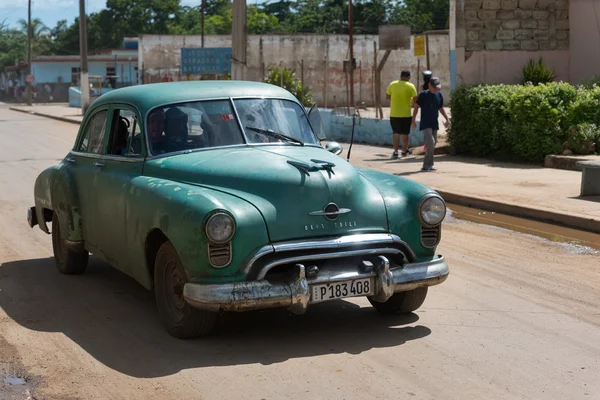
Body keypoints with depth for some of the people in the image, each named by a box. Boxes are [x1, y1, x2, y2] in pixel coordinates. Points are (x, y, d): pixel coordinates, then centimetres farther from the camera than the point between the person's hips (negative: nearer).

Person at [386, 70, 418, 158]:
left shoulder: (392, 84, -1)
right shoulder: (411, 86, -7)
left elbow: (387, 96, 5)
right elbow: (415, 99, -10)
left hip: (394, 114, 2)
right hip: (406, 114, -1)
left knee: (396, 133, 7)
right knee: (405, 133, 13)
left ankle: (395, 152, -2)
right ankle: (404, 151, 25)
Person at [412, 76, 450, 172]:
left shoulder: (439, 95, 6)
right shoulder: (423, 94, -8)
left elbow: (441, 108, 17)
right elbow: (416, 107, -4)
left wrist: (447, 119, 10)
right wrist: (413, 120, -8)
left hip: (434, 124, 6)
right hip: (425, 124, -6)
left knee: (433, 144, 8)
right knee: (430, 142, -16)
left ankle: (429, 165, 18)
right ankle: (427, 165, -9)